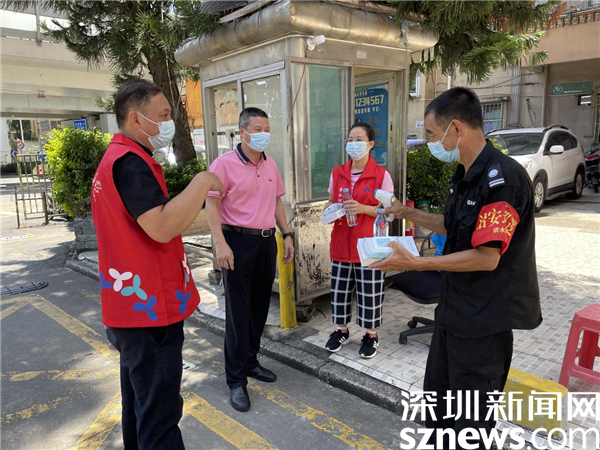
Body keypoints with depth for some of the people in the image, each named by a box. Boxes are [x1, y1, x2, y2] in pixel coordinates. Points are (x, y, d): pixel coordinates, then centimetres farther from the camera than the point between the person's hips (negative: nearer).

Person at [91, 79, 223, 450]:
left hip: (131, 306, 10)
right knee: (160, 415, 0)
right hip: (149, 310, -10)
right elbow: (162, 227, -30)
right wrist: (202, 182, -20)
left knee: (141, 402, 23)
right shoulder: (130, 161, -19)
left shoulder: (116, 158, 15)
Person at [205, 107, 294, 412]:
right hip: (238, 242, -6)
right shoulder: (225, 163, -8)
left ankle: (250, 362, 32)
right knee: (238, 313, 0)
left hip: (267, 241, 7)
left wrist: (286, 234, 11)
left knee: (260, 308, 14)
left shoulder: (270, 164, 12)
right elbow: (211, 205, -12)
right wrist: (220, 244, -20)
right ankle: (236, 380, 12)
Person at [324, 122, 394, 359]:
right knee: (340, 288, 12)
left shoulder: (381, 175, -7)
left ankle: (371, 335, 24)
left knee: (369, 290, 5)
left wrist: (363, 208, -22)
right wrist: (330, 210, -7)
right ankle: (341, 330, 30)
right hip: (341, 242, 4)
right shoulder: (337, 173, 6)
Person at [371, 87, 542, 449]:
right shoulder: (466, 175, 7)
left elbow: (486, 257, -26)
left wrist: (415, 264, -23)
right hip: (455, 308, 9)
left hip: (485, 319, -9)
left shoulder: (503, 178, -23)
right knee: (438, 395, 23)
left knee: (471, 418, 9)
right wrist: (409, 214, 12)